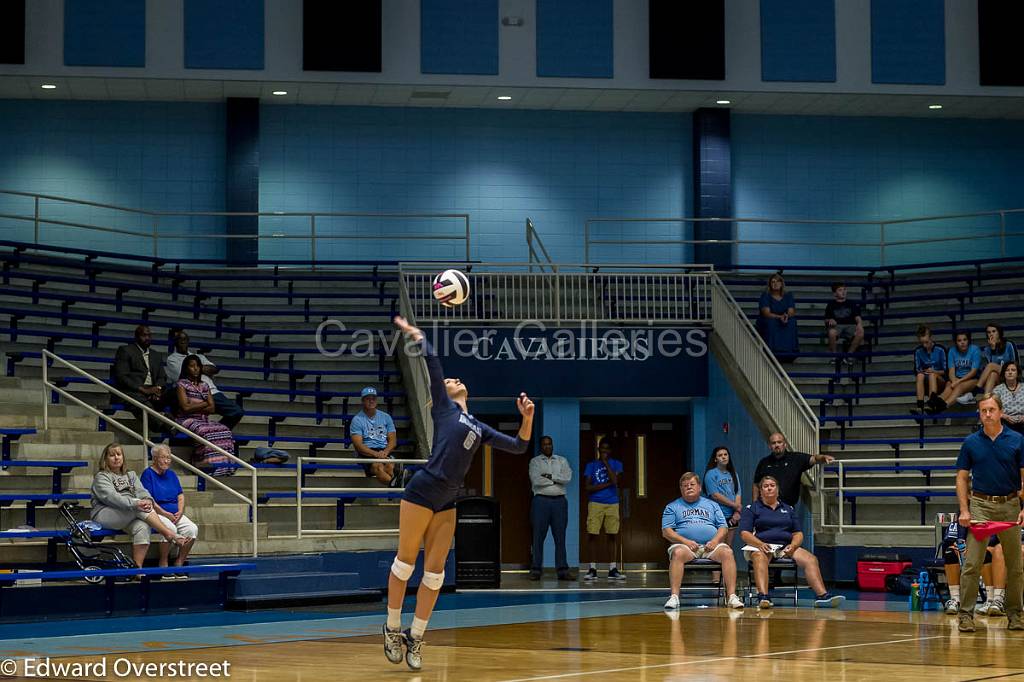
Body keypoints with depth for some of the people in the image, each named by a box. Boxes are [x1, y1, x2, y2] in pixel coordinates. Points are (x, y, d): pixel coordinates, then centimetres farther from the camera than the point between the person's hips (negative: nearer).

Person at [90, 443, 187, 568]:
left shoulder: (131, 475, 25)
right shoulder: (101, 477, 4)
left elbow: (141, 491, 7)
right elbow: (111, 497, -15)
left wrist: (148, 500, -20)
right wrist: (135, 504, -30)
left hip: (128, 518, 5)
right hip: (103, 515, -5)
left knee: (142, 527, -29)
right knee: (140, 508, -29)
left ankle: (137, 567, -35)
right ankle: (169, 534, -31)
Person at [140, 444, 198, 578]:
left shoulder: (171, 475, 19)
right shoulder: (148, 474, -2)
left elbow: (181, 496, 16)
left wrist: (180, 512, -4)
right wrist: (166, 514, -15)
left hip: (175, 514, 6)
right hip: (157, 514, -6)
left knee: (192, 529, -20)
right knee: (170, 528, -35)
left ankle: (179, 563, -9)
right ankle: (163, 564, -20)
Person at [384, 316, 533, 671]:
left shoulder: (479, 427, 21)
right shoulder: (443, 406, 7)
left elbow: (518, 446, 21)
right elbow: (432, 362, 0)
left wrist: (527, 418, 7)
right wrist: (416, 335, 9)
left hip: (447, 502, 6)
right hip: (422, 492, -6)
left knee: (434, 571, 3)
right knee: (405, 561, 0)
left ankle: (415, 638, 10)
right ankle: (392, 628, 13)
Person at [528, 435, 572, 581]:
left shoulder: (562, 460, 14)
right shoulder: (535, 461, 7)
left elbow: (567, 477, -2)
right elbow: (536, 480, -9)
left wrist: (550, 476, -8)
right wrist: (556, 480, -4)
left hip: (559, 501, 2)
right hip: (541, 501, -2)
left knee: (560, 536, 1)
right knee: (538, 536, -4)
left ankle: (562, 570, 1)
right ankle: (536, 570, -2)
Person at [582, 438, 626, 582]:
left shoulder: (616, 464, 8)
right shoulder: (591, 465, 7)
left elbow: (615, 480, -12)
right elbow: (589, 487, -1)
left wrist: (606, 462, -7)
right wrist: (607, 484, -7)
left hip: (612, 504, 1)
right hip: (595, 503, -1)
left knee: (612, 536, 1)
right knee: (592, 535, -6)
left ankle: (612, 569, 5)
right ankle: (592, 569, -1)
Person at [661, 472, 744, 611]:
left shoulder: (712, 505, 24)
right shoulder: (672, 507, 17)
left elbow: (723, 527, 16)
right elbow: (666, 531, 5)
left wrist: (715, 540, -6)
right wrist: (685, 541, -11)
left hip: (711, 546, 2)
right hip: (685, 545, -2)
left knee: (727, 552, -29)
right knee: (678, 553, -37)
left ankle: (731, 596, -33)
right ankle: (674, 596, -41)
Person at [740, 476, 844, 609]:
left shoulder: (788, 509, 25)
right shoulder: (751, 508, 13)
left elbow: (798, 533, 19)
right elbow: (744, 533, 1)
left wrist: (793, 545, -5)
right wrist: (761, 544, -18)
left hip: (786, 547, 4)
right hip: (760, 546, -4)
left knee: (811, 559, -24)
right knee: (760, 558, -41)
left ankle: (822, 595, -39)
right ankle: (763, 597, -59)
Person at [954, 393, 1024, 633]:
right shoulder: (971, 443, 4)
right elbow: (962, 478, 6)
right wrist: (964, 510, -5)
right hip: (980, 505, -1)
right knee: (972, 563, -8)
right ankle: (965, 613, -5)